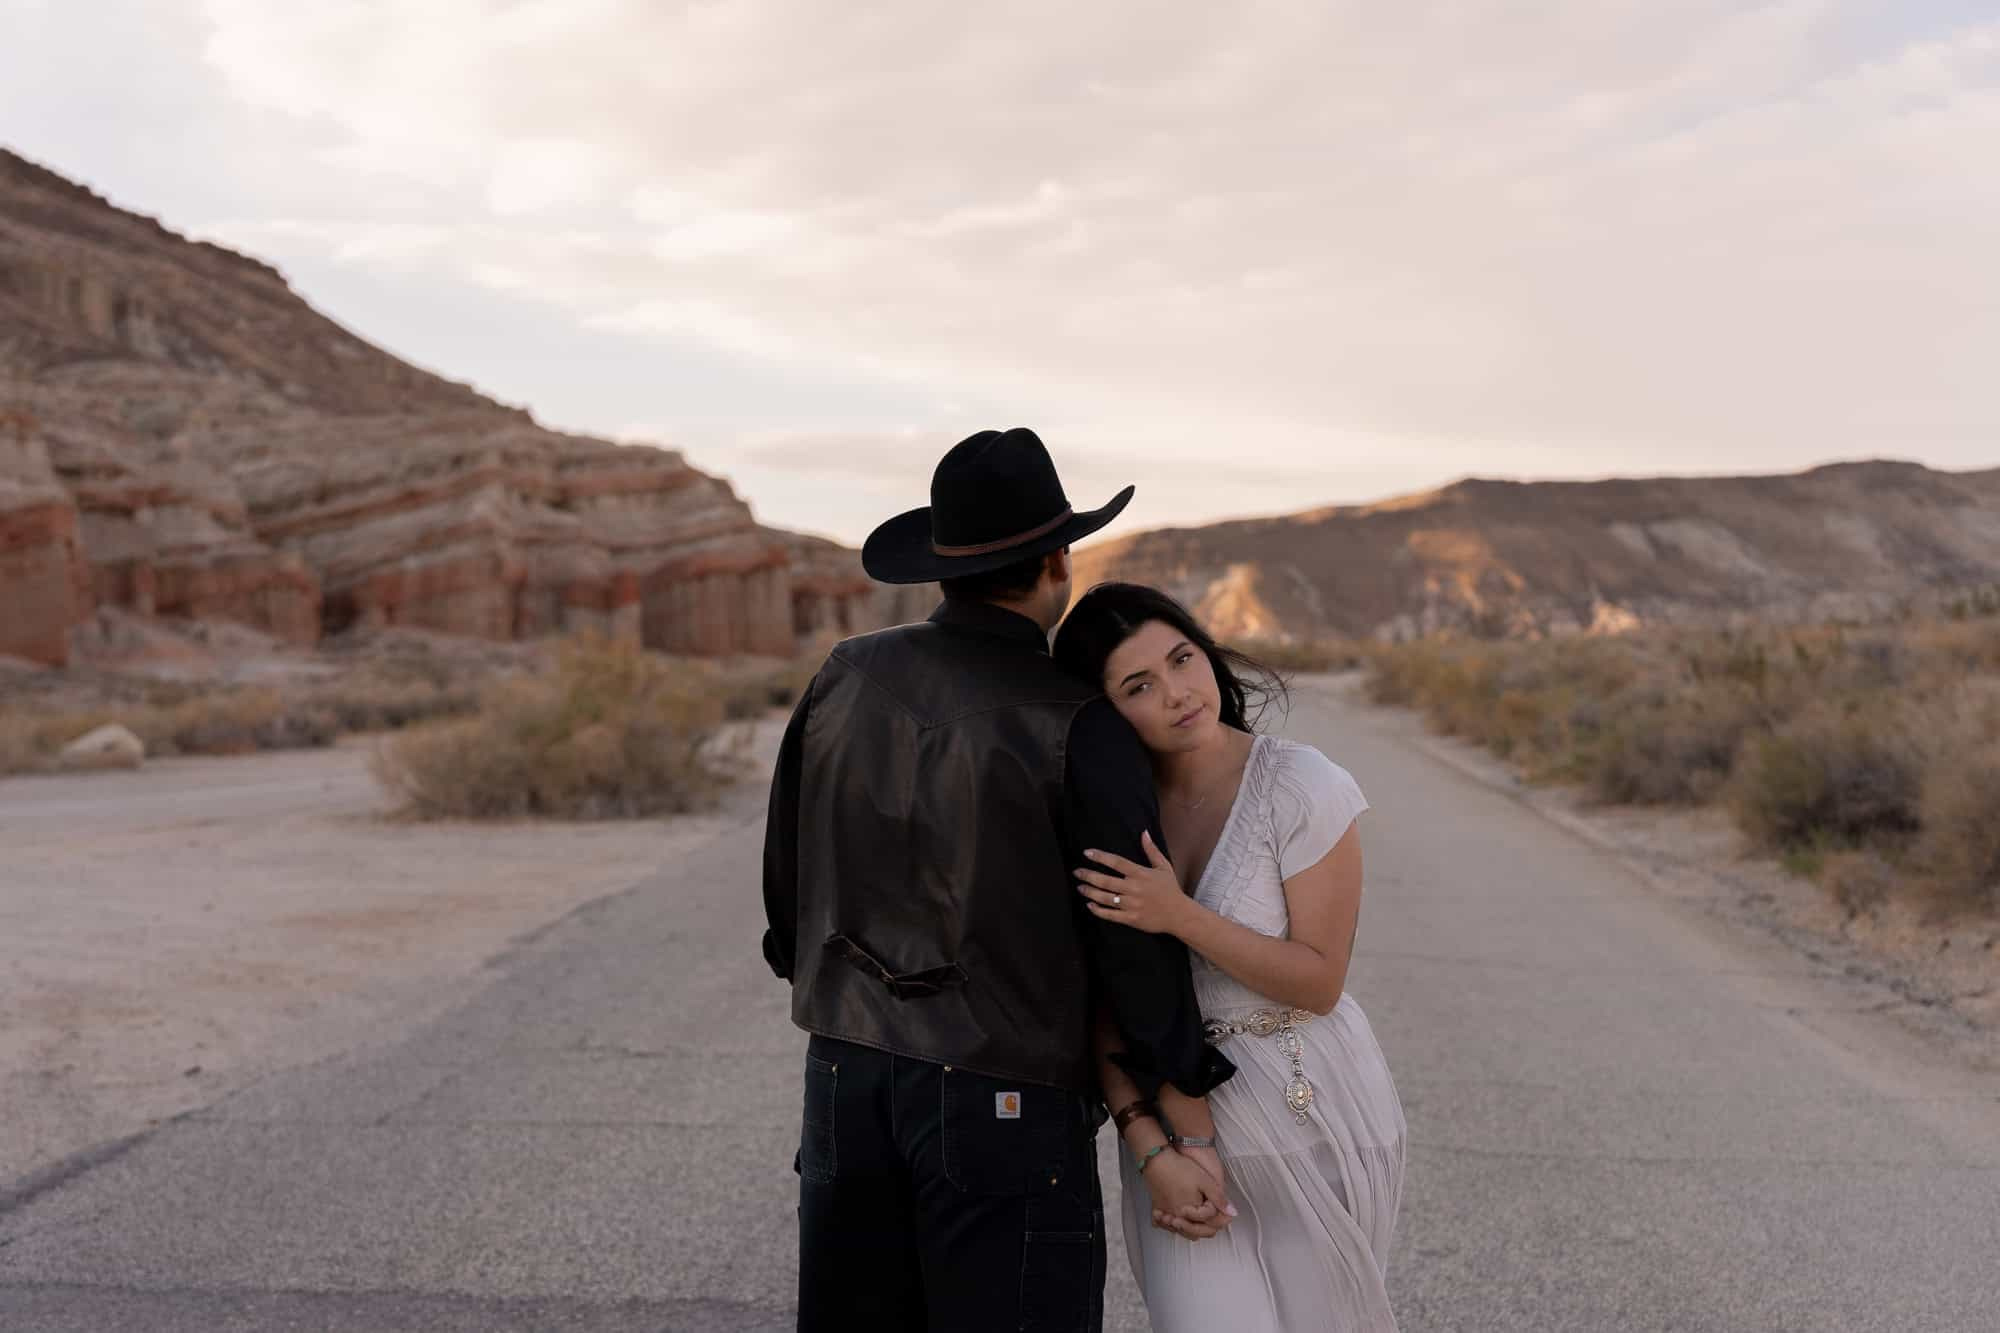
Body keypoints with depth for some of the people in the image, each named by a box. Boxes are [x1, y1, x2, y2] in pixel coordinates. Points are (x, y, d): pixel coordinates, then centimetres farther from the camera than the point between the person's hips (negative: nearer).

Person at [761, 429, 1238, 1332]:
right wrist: (1192, 1139, -6)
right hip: (1005, 1108, -5)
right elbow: (1139, 945, -13)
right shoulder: (1081, 730, -15)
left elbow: (787, 880, 10)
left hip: (847, 1086, 6)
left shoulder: (844, 679, 2)